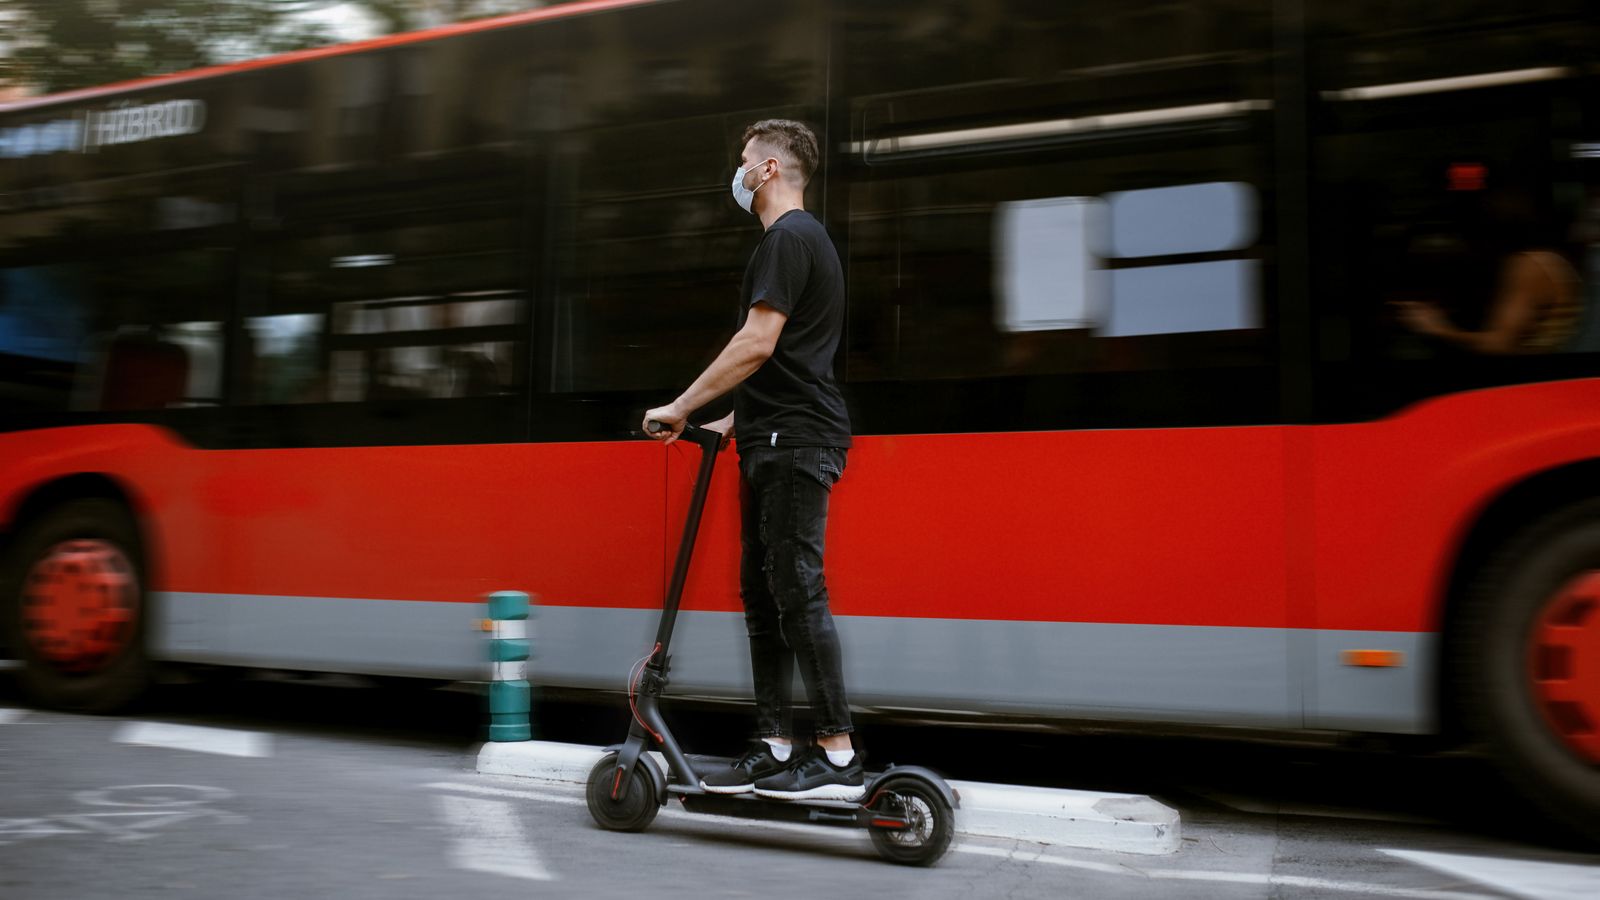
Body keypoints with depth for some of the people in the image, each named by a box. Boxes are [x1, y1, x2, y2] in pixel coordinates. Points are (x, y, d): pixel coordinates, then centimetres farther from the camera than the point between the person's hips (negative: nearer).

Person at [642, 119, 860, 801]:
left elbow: (758, 345, -17)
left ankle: (838, 757, -7)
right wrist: (733, 422, 26)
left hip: (795, 441, -11)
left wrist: (682, 407, -11)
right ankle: (774, 749, 14)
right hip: (775, 443, 11)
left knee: (797, 591, -11)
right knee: (762, 593, 9)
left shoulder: (789, 238, -9)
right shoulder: (799, 239, 24)